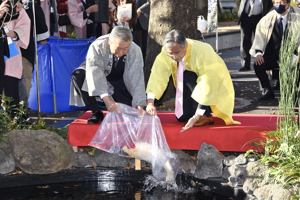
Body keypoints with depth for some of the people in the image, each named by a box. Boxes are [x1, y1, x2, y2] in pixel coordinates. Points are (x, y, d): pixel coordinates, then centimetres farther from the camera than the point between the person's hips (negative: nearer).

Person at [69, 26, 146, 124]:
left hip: (119, 82, 1)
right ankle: (96, 112, -17)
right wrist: (106, 99, -49)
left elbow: (137, 80, -26)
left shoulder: (135, 51, -26)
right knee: (78, 76, -30)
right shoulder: (97, 47, -31)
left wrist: (139, 106, -35)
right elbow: (95, 75, -39)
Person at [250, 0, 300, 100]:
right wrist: (258, 53, -16)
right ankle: (268, 91, -7)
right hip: (271, 57, 1)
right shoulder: (267, 19, 4)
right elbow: (260, 35, 1)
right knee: (257, 64, -27)